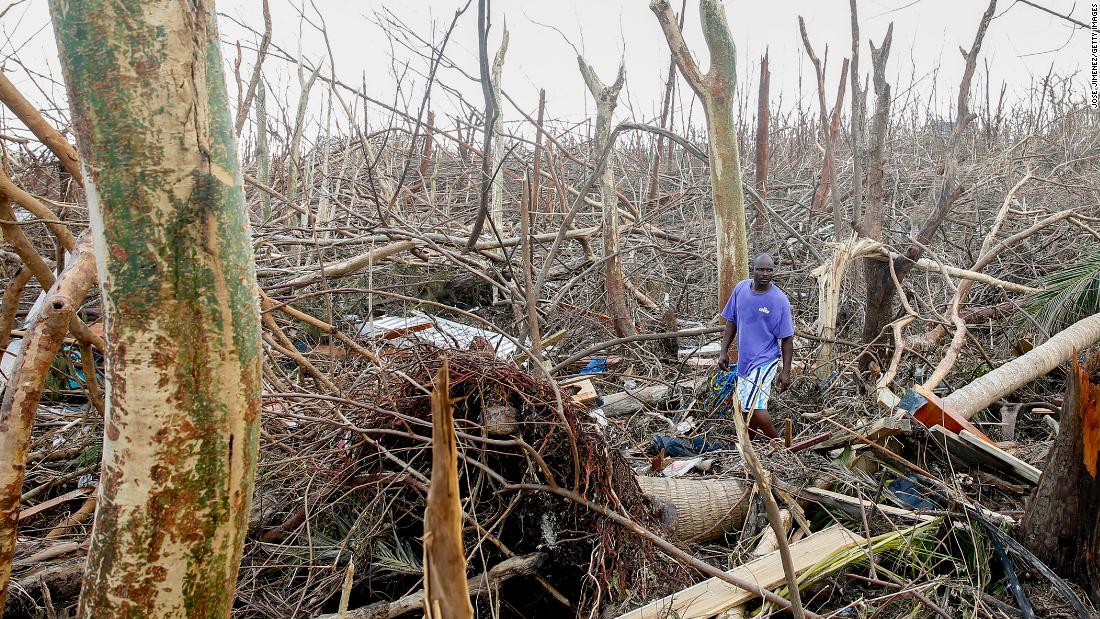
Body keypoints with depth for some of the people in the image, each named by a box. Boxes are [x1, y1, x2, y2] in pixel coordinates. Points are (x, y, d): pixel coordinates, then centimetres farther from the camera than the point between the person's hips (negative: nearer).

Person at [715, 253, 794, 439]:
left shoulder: (780, 300, -14)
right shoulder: (740, 289, -1)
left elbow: (787, 339, -10)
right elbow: (731, 322, 10)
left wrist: (786, 371, -11)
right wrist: (724, 352, 6)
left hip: (765, 360, -6)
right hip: (744, 359, 6)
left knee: (755, 408, -16)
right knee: (746, 408, 16)